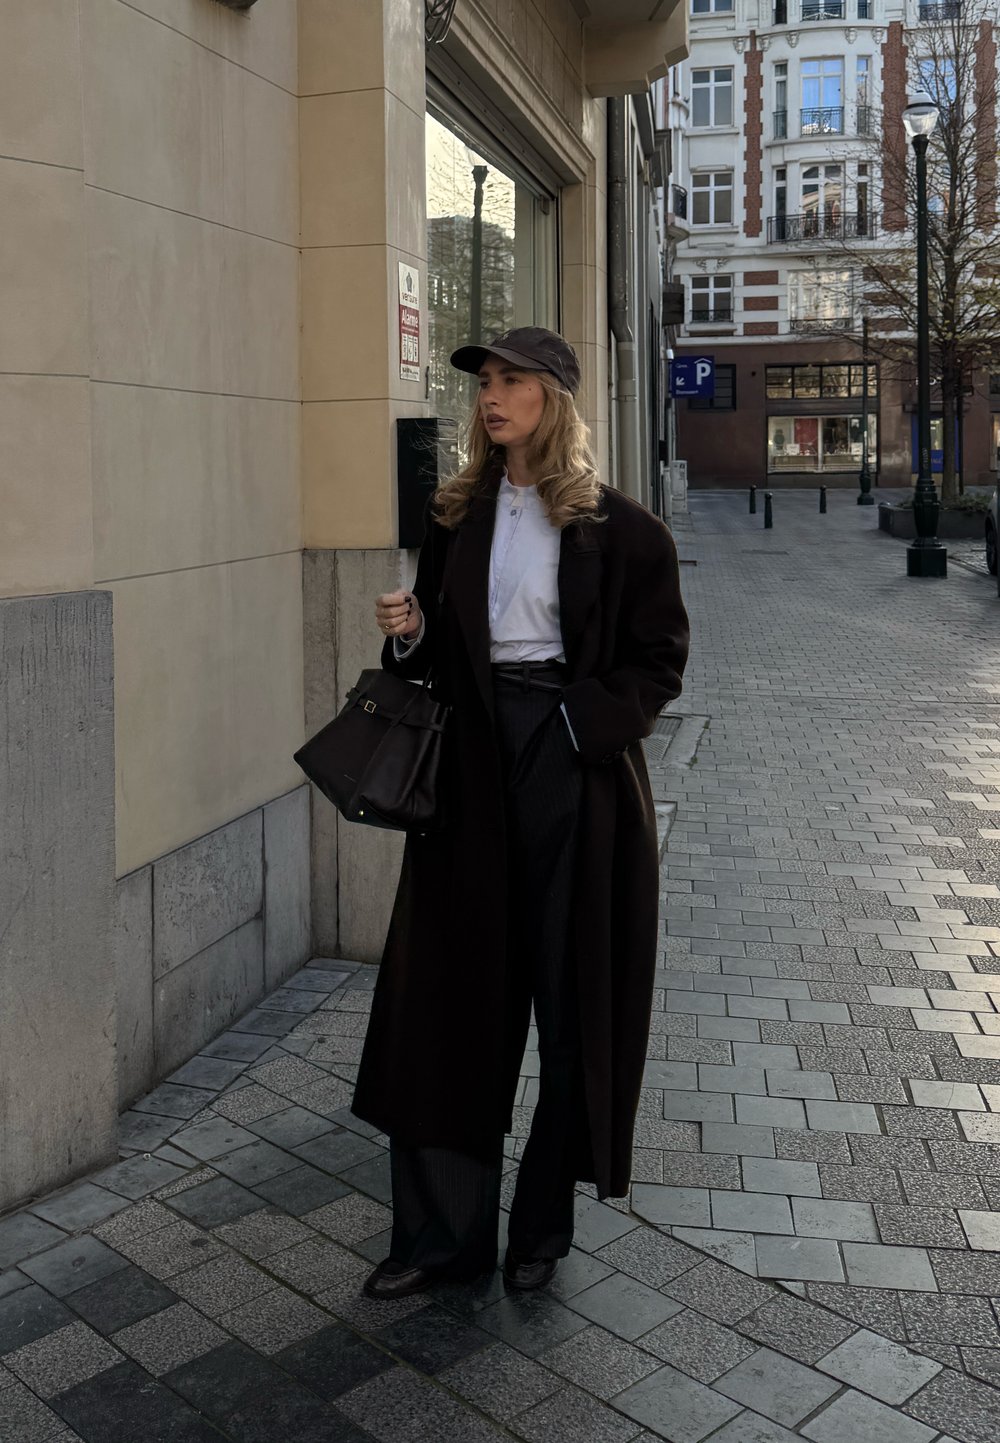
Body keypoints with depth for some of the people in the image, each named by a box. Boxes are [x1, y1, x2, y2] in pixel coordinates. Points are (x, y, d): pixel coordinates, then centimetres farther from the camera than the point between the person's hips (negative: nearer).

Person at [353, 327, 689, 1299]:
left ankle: (542, 1227, 24)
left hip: (579, 774, -4)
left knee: (572, 998, 6)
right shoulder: (457, 517, 10)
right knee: (451, 991, 5)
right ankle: (441, 1231, 19)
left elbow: (659, 661, -3)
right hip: (473, 771, 4)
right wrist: (411, 633, -6)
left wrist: (582, 721, -16)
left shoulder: (616, 529, -4)